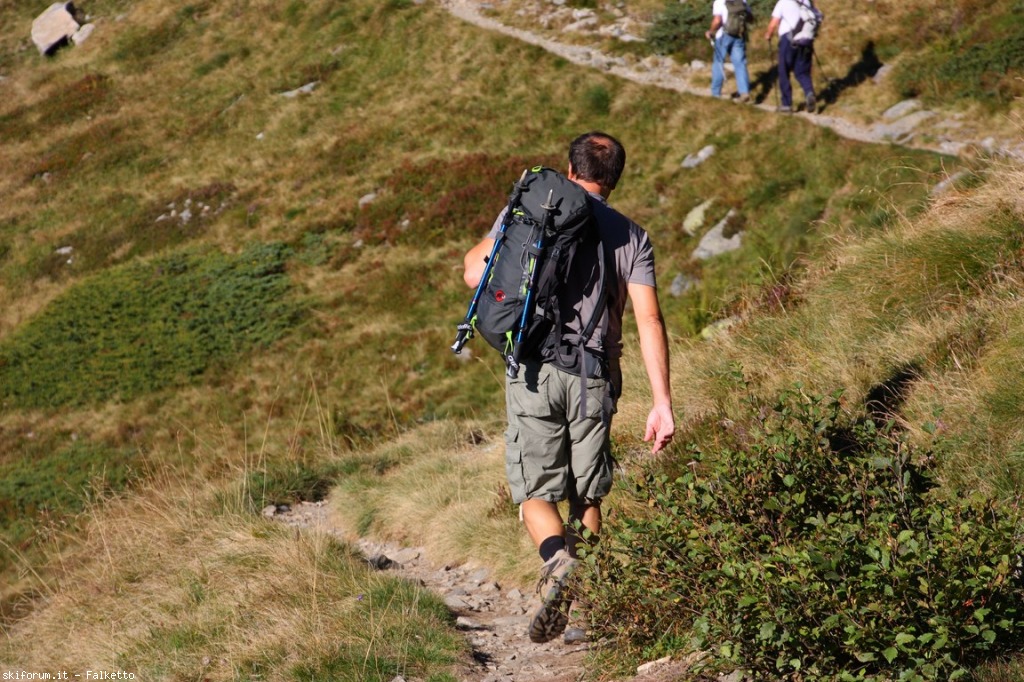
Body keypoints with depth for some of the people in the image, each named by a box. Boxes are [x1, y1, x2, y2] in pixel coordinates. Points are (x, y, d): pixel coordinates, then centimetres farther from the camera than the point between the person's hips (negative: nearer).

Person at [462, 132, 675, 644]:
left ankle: (559, 561, -25)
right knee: (587, 496, 15)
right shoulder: (631, 237, 8)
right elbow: (649, 320, -2)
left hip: (534, 371, -1)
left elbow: (474, 276, 3)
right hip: (593, 375, 2)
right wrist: (662, 404, -4)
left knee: (536, 492, 5)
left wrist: (477, 251, 26)